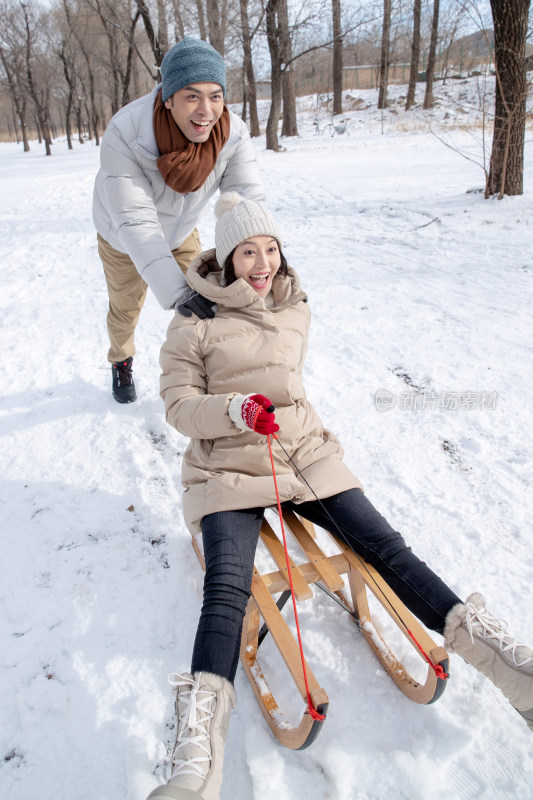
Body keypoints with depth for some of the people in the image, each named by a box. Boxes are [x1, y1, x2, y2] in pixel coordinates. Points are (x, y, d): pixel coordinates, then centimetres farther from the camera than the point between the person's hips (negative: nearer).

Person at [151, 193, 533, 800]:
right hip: (227, 469, -4)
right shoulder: (195, 324, 1)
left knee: (385, 546, -10)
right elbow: (178, 404, -6)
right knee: (226, 586, -25)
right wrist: (236, 409, -18)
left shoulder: (294, 311, 15)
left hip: (304, 453, 4)